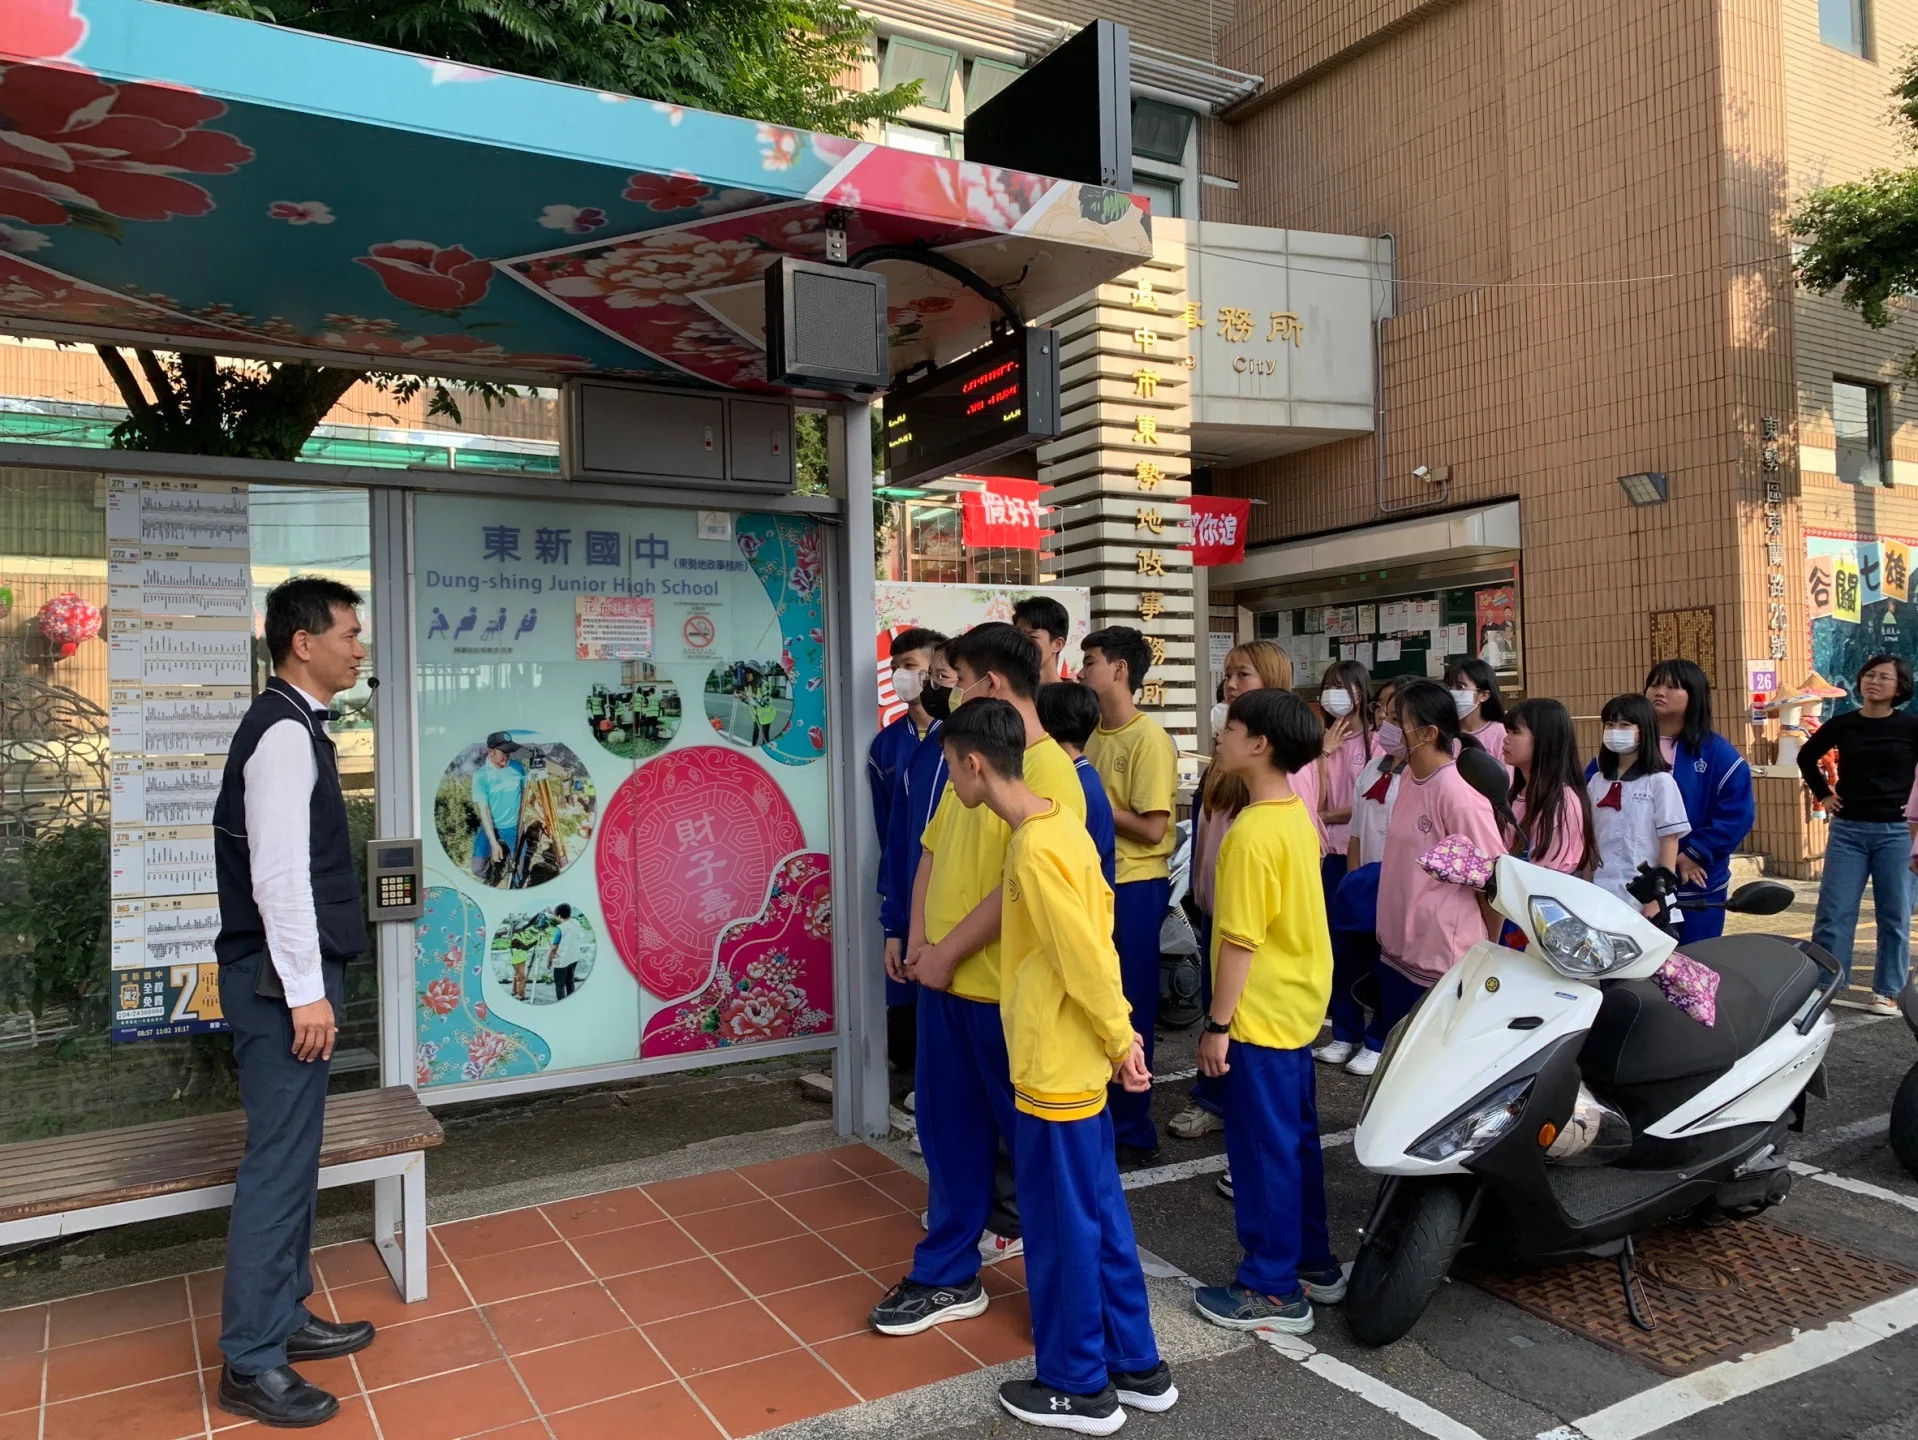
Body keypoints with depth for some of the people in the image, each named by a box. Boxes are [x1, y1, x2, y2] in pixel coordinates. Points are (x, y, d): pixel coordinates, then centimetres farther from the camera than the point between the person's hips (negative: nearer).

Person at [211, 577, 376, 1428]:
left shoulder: (294, 726, 14)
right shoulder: (285, 733, -16)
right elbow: (277, 874, -23)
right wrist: (306, 990, -21)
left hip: (289, 977, 10)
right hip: (283, 982, -10)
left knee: (292, 1157, 17)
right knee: (279, 1164, -2)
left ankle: (284, 1318, 30)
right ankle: (251, 1365, 9)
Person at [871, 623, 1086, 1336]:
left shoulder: (1048, 772, -17)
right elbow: (933, 851, 13)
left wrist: (949, 952, -17)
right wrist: (918, 940, 2)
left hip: (1004, 989, -8)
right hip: (944, 980, 8)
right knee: (949, 1129, 15)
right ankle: (948, 1274, 29)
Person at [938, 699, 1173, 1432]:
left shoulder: (1033, 850, -24)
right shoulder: (1058, 824, 5)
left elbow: (1085, 960, -23)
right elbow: (1098, 929, 10)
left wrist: (1120, 1040, -10)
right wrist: (1119, 1034, 12)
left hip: (1054, 1069, -9)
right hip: (1076, 1062, 9)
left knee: (1061, 1228, 7)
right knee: (1100, 1217, 19)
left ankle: (1078, 1386, 24)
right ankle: (1136, 1366, 32)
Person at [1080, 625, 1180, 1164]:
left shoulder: (1149, 739, -15)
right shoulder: (1094, 733, 8)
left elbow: (1152, 828, -19)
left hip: (1135, 889, -7)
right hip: (1096, 883, 7)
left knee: (1129, 1011, 3)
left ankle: (1133, 1131, 17)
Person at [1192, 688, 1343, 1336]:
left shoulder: (1252, 834, -23)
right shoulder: (1297, 816, 6)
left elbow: (1240, 939, -22)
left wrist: (1217, 1024, -16)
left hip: (1260, 1015, -9)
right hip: (1299, 1006, 9)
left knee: (1263, 1148, 3)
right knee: (1295, 1137, 19)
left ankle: (1274, 1290, 15)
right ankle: (1313, 1263, 32)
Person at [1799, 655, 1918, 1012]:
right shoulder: (1841, 725, 3)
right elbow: (1806, 758, 19)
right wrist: (1823, 794, 11)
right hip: (1847, 830, 1)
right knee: (1834, 912, 0)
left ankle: (1887, 991, 16)